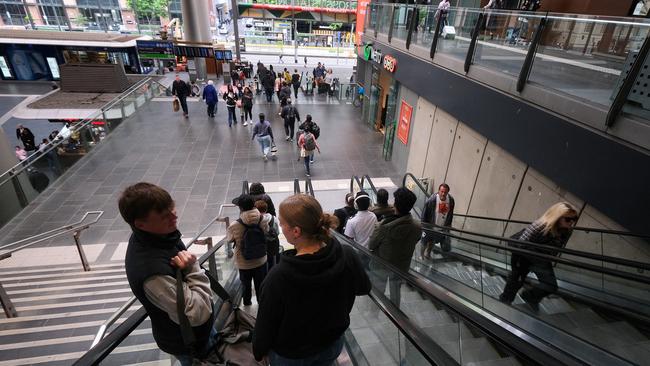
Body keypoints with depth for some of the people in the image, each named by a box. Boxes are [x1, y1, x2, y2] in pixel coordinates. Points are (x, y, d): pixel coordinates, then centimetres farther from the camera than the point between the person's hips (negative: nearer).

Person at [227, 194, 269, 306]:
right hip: (261, 261, 1)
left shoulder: (234, 226, -27)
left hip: (243, 264, -1)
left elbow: (228, 239, -7)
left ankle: (247, 302, 47)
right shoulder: (263, 220, -21)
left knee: (246, 284, 25)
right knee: (261, 284, 22)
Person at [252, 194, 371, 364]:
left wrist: (258, 351, 0)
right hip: (333, 345, 3)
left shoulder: (279, 277, -36)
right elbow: (364, 288, -5)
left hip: (290, 356, -3)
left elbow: (266, 323, -20)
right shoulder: (348, 256, -26)